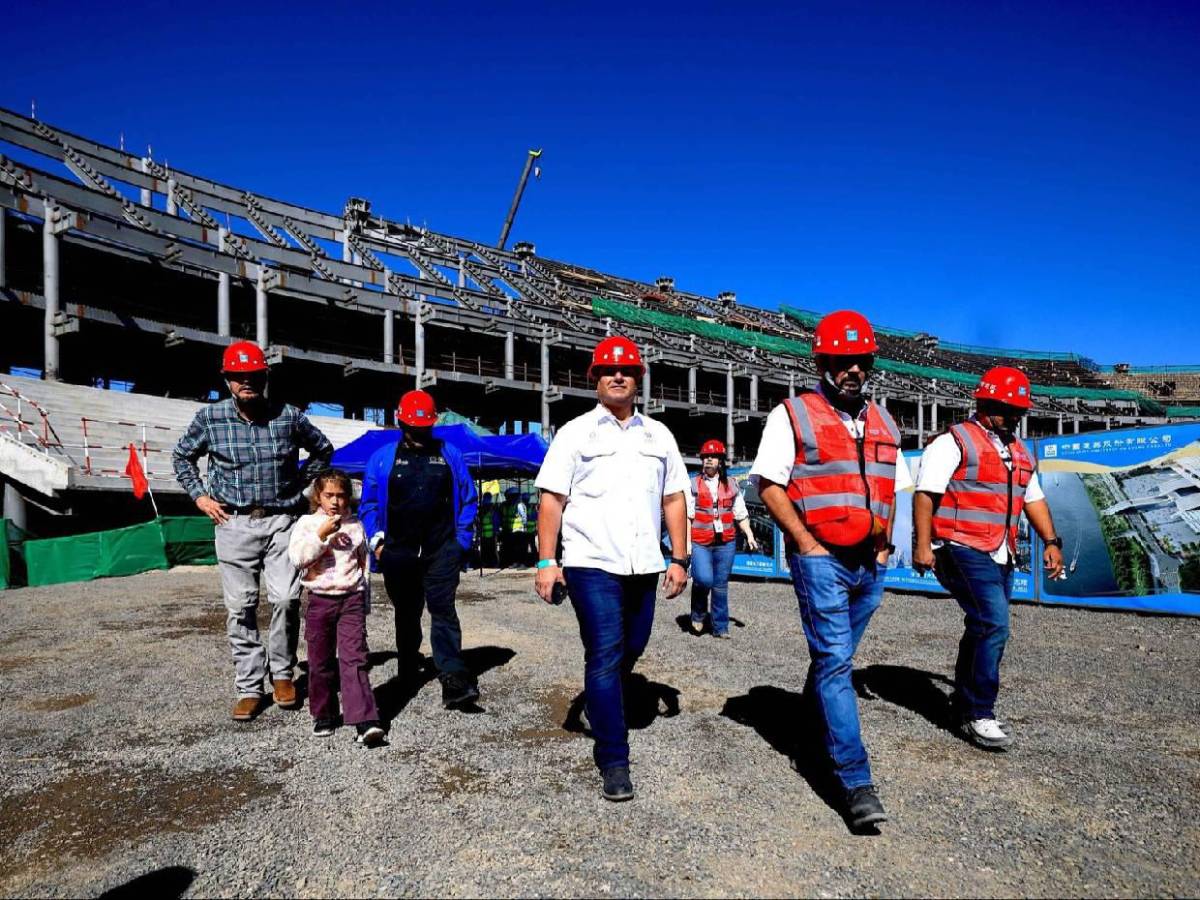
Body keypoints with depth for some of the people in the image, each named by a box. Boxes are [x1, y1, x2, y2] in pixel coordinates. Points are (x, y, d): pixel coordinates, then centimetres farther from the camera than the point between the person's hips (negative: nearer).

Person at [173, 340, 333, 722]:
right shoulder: (209, 417, 1)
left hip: (282, 520, -1)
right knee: (240, 607, 3)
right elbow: (182, 457, 18)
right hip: (234, 523, 1)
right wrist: (200, 496, 7)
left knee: (286, 598, -10)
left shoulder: (288, 416, 0)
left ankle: (283, 673, 13)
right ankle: (249, 688, 14)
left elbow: (323, 450, 16)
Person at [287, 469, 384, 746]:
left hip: (351, 599, 0)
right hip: (320, 599, 0)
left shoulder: (355, 526, 8)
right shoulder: (307, 523, 2)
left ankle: (365, 722, -14)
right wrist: (322, 534, -21)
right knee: (321, 662, 10)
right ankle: (323, 715, 27)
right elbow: (297, 557, -13)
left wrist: (365, 601, 17)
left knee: (354, 658, -9)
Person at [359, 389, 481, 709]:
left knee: (443, 610, -11)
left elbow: (468, 499, 11)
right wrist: (377, 539, 0)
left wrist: (462, 537, 4)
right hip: (399, 550, 2)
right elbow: (369, 503, 10)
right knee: (406, 612, 15)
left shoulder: (449, 454, 5)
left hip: (442, 550, -1)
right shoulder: (382, 457, 5)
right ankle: (409, 667, 35)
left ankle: (454, 680, -17)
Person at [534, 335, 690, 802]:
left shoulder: (658, 435, 13)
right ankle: (613, 761, 3)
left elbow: (673, 498, 14)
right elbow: (552, 499, -2)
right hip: (592, 563, -4)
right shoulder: (575, 432, 2)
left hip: (643, 566, 5)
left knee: (629, 652, 15)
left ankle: (604, 711, 41)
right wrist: (547, 561, -9)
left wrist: (679, 558, 8)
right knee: (605, 656, -6)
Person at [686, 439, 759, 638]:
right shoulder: (694, 485, 3)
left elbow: (741, 514, 15)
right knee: (704, 579, -19)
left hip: (726, 543, 3)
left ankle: (720, 627, 18)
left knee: (721, 586, 6)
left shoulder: (731, 485, 11)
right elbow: (687, 515, -1)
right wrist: (687, 542, -7)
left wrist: (749, 535, 4)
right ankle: (698, 614, 9)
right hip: (700, 543, -3)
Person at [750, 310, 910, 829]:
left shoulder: (882, 422, 16)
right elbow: (769, 485, -7)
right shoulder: (792, 415, -2)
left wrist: (884, 545, 10)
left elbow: (890, 490, 22)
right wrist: (806, 544, -11)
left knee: (835, 658, 15)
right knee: (835, 662, -7)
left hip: (870, 564, 6)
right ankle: (856, 782, -4)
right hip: (820, 560, -6)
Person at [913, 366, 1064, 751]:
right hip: (964, 551, -9)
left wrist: (1051, 541, 14)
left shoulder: (1020, 452, 20)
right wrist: (923, 544, -19)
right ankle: (979, 715, -5)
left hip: (1000, 557, 9)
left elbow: (1033, 499, 26)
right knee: (994, 625, -16)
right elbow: (925, 494, -13)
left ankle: (963, 704, 28)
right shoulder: (954, 442, -6)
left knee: (983, 628, 13)